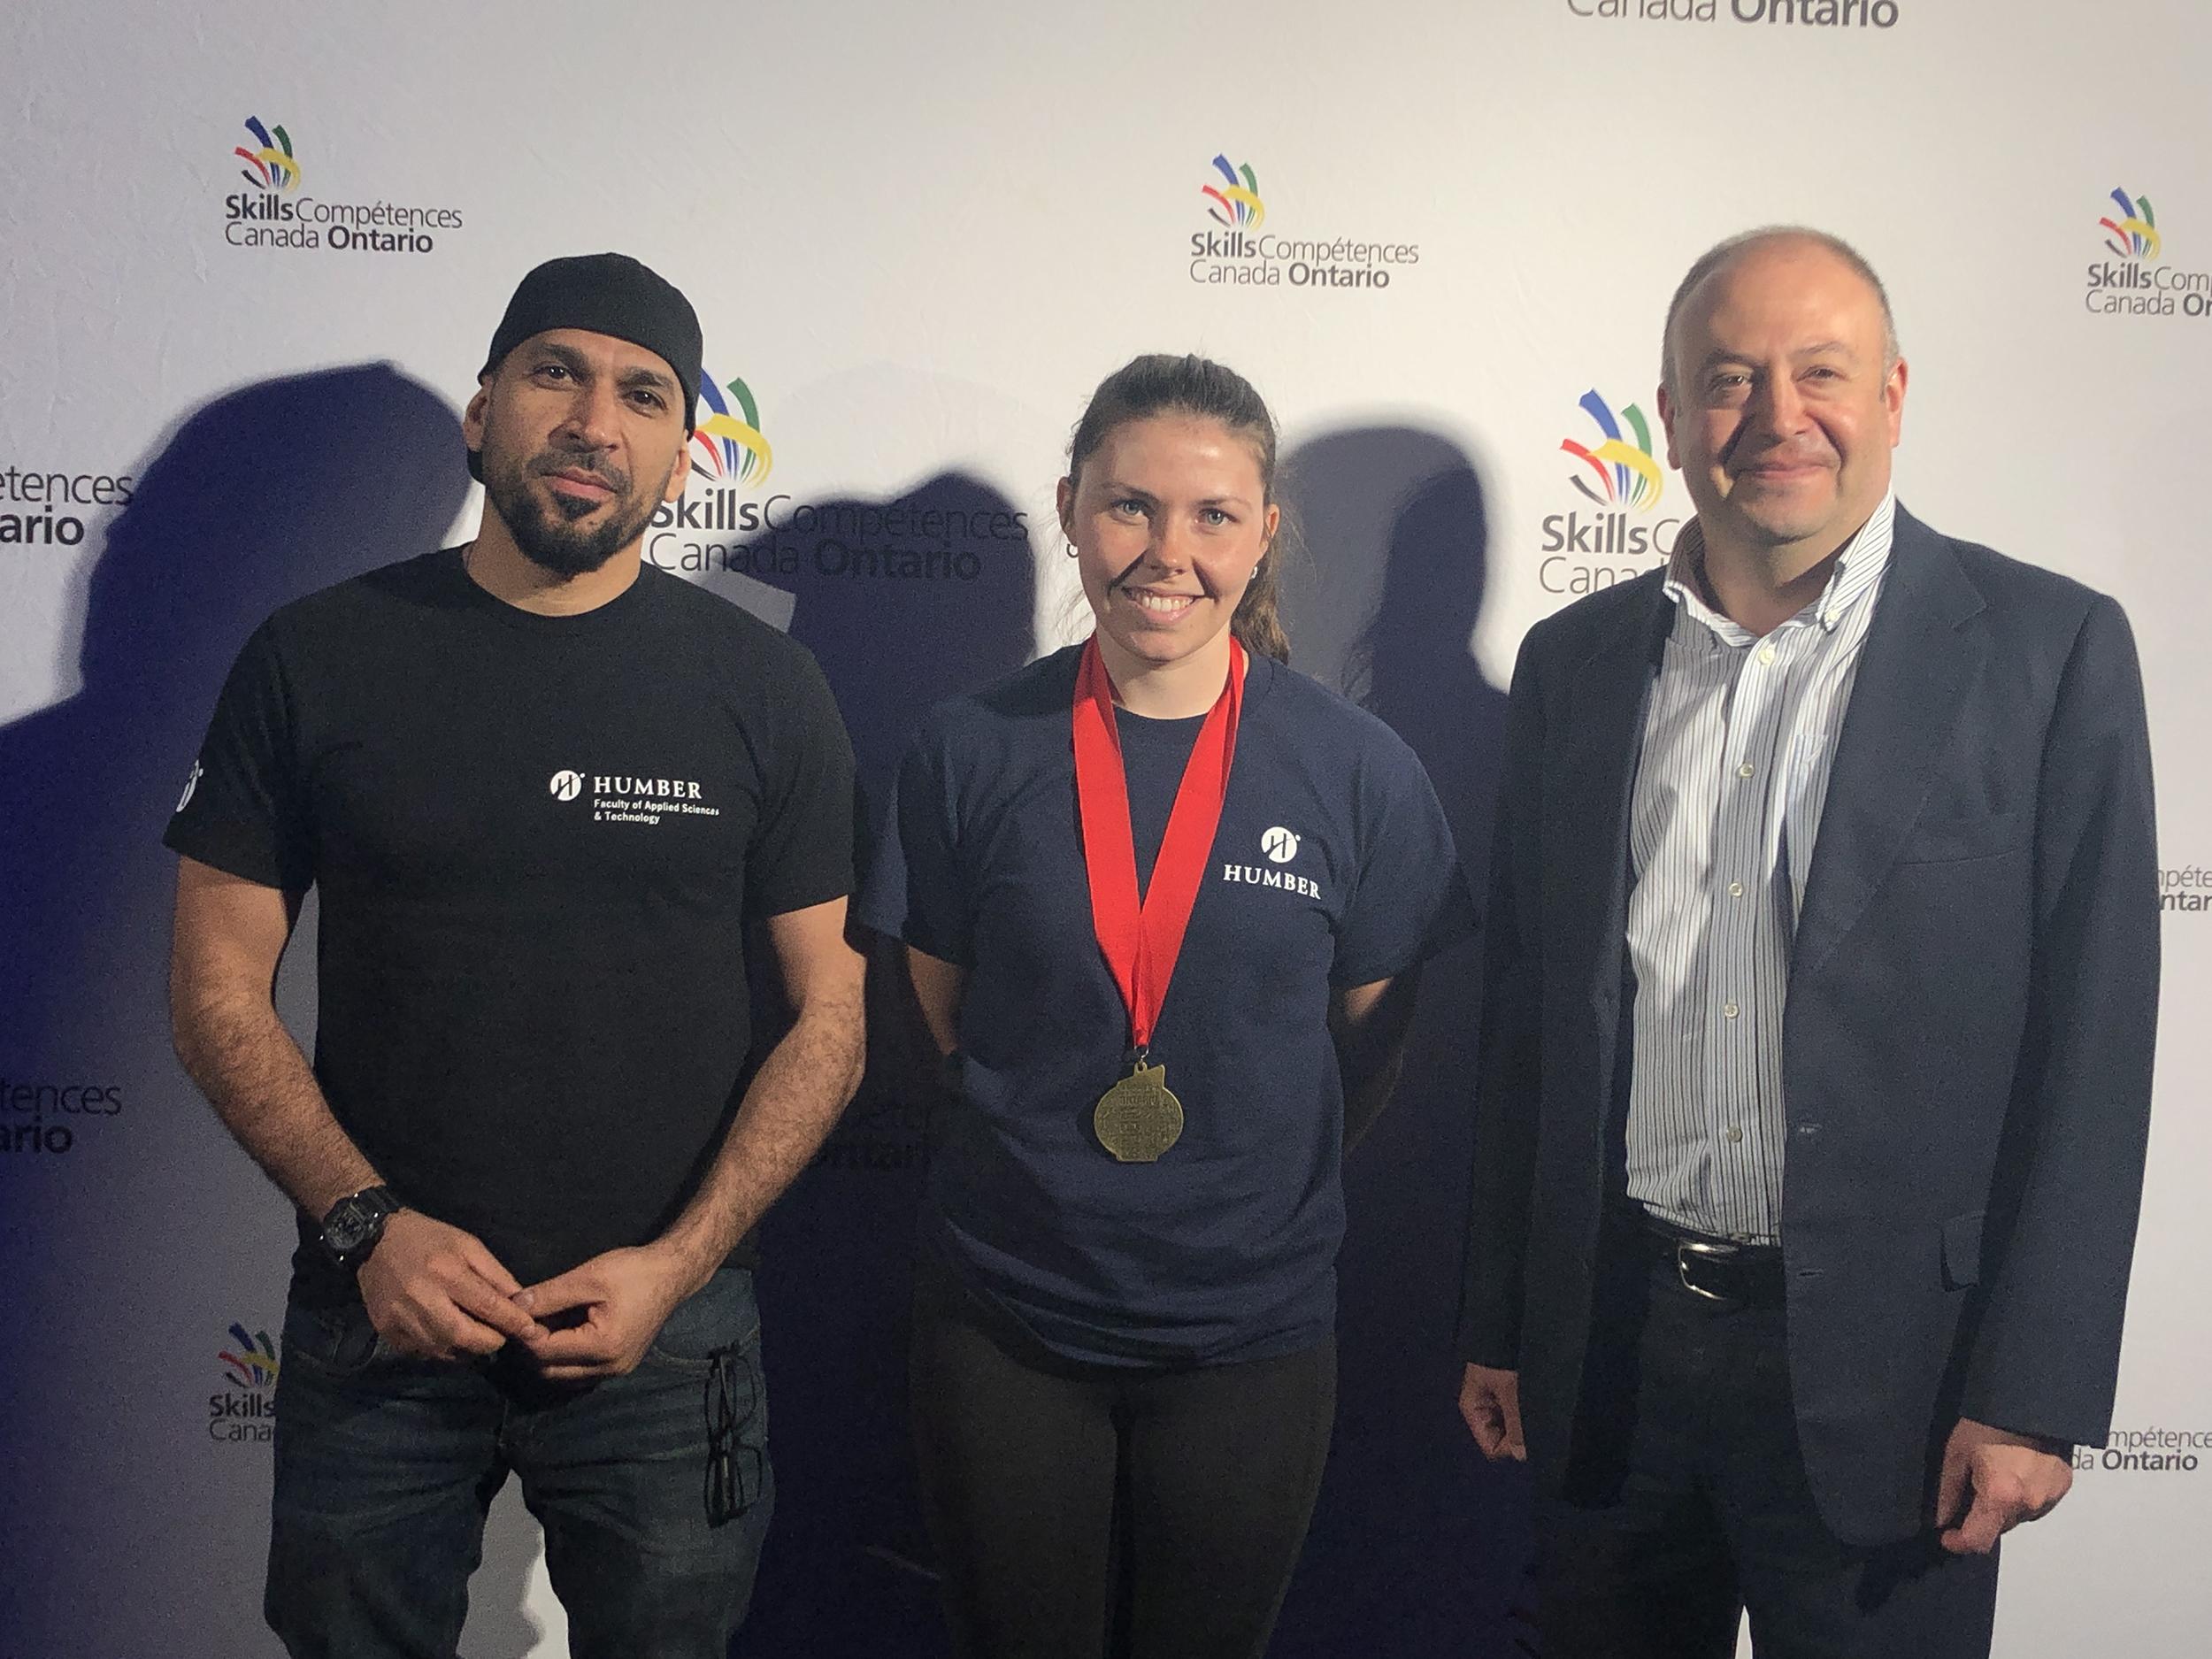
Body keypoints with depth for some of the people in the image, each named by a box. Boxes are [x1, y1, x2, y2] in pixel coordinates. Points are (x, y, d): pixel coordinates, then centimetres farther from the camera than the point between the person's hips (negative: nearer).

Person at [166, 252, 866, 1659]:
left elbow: (830, 1016, -1)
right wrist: (368, 1224, -12)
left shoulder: (762, 686, -2)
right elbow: (221, 991, 0)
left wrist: (677, 1264, -11)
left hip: (666, 1327, 0)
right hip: (378, 1316, 1)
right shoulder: (317, 658, -2)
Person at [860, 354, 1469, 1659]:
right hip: (1005, 1323, 0)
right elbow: (942, 1009, 7)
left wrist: (1260, 1192, 6)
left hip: (1253, 1339, 0)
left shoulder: (1358, 770, -6)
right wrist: (1060, 1155, 5)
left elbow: (1371, 1044, 5)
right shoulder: (975, 751, -5)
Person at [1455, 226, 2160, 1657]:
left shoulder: (2050, 649, -5)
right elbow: (1527, 1016, 8)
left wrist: (2034, 1391, -10)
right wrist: (1497, 1324, 9)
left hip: (1880, 1370, -3)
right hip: (1608, 1350, 3)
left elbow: (2091, 1044, -7)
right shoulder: (1575, 663, 5)